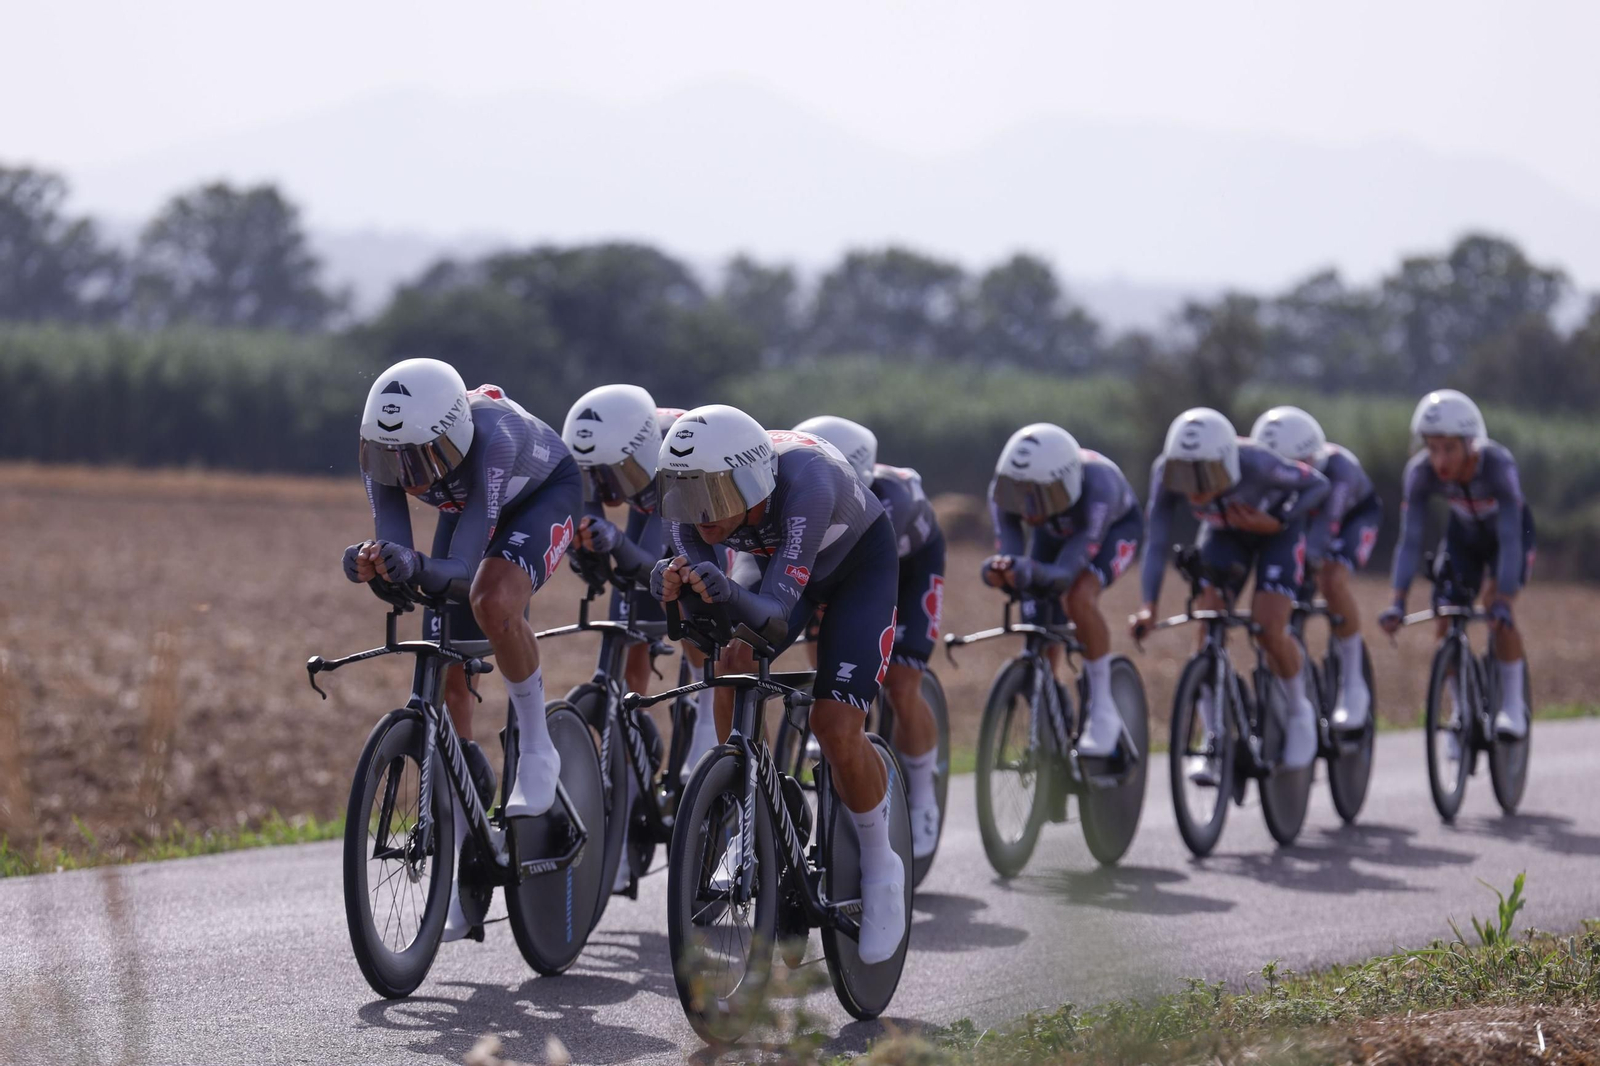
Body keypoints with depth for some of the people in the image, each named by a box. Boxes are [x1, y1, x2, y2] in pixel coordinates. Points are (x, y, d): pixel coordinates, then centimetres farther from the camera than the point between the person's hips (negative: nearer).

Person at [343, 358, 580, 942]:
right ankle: (467, 871, 8)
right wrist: (375, 564, -50)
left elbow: (463, 569, -42)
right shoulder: (383, 449, -29)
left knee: (493, 602, -37)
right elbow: (397, 551, -28)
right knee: (446, 681, -2)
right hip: (466, 507, 5)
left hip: (543, 494, -5)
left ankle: (536, 747, -12)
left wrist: (415, 567, -61)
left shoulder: (492, 437, -42)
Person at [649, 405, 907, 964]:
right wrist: (673, 588, -52)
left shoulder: (804, 481, -42)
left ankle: (879, 868, 7)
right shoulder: (692, 504, -28)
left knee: (834, 727, -18)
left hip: (859, 565, -5)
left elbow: (776, 619, -45)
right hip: (774, 561, 5)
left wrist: (727, 592, -65)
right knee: (732, 662, -24)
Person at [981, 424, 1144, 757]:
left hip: (1115, 526, -4)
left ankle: (1102, 711, -17)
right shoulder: (1003, 492, -33)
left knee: (1078, 599, -32)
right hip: (1056, 530, 4)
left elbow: (1066, 571, -44)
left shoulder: (1097, 488, -44)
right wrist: (999, 571, -60)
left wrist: (1029, 572, -65)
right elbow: (1009, 555, -35)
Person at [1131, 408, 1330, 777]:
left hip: (1276, 528, -3)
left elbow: (1318, 485, -21)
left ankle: (1299, 712, 10)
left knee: (1268, 628, -18)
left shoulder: (1256, 465, -38)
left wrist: (1276, 522, -32)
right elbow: (1157, 542, -26)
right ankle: (1214, 742, -6)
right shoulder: (1167, 472, -30)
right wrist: (1149, 606, -36)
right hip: (1225, 533, 3)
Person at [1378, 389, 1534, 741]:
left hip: (1509, 532, -3)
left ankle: (1513, 707, -11)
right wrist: (1398, 602, -38)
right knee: (1447, 623, -9)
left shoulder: (1498, 465, -38)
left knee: (1497, 610, -25)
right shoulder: (1420, 471, -29)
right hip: (1464, 536, 3)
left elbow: (1510, 538, -40)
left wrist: (1503, 601, -48)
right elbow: (1410, 540, -29)